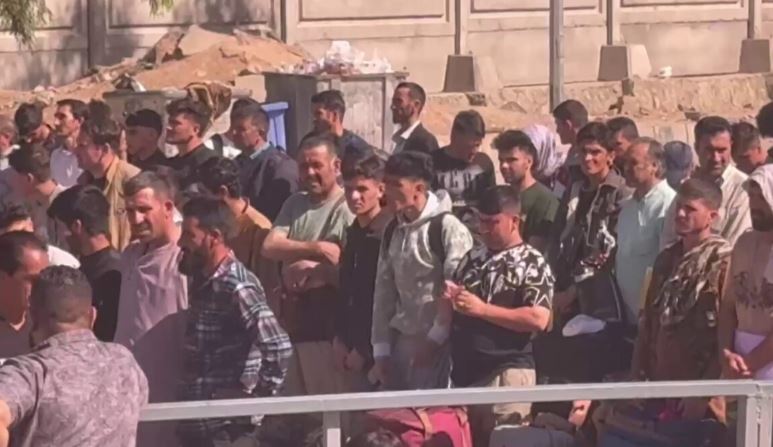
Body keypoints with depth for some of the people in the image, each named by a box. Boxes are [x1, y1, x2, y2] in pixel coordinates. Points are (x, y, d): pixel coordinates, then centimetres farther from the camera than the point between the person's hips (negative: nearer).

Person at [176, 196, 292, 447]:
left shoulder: (237, 287, -18)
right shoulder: (201, 280, 10)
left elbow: (279, 347, -27)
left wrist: (256, 396, -17)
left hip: (227, 426, -9)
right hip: (197, 422, 9)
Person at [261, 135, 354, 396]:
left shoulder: (349, 208, -8)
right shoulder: (295, 204, 15)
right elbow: (269, 247, 1)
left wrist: (312, 270, -9)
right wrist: (317, 249, -11)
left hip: (330, 324, -7)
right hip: (293, 318, 7)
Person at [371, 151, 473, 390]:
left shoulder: (448, 227, -11)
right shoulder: (393, 231, 12)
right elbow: (384, 291, 14)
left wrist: (434, 339, -13)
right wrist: (381, 351, 10)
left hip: (438, 344, -7)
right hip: (402, 341, 7)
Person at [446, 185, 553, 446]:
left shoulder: (532, 264, -7)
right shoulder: (473, 258, 14)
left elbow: (539, 319, -18)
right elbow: (453, 308, 24)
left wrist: (482, 309, -20)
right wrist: (449, 299, -1)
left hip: (506, 373, -7)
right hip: (465, 370, 7)